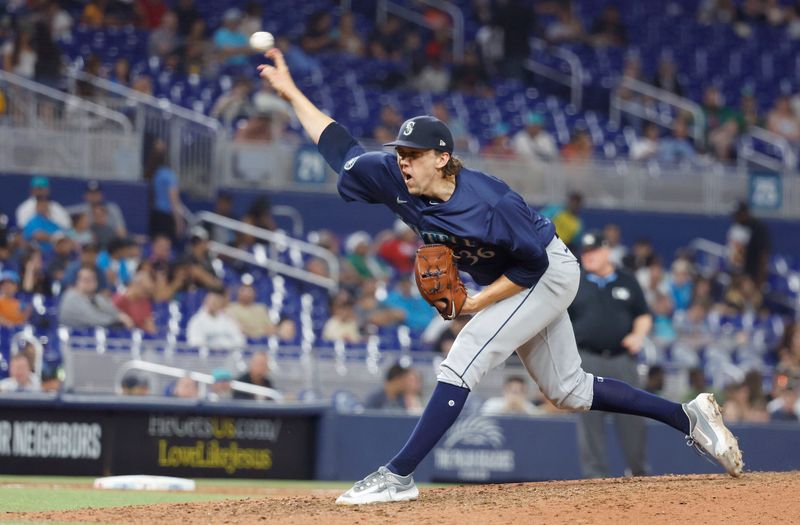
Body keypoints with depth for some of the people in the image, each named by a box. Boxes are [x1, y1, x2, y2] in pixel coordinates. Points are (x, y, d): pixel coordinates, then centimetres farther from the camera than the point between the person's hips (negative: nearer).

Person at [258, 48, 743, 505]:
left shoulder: (488, 203, -33)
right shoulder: (397, 181, -15)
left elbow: (533, 263, -25)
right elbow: (342, 148, -5)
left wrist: (476, 303, -24)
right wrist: (292, 93, -9)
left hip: (549, 274, -8)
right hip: (507, 285, 8)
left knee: (461, 364, -21)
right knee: (569, 391, 13)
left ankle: (398, 476, -21)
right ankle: (689, 417, 22)